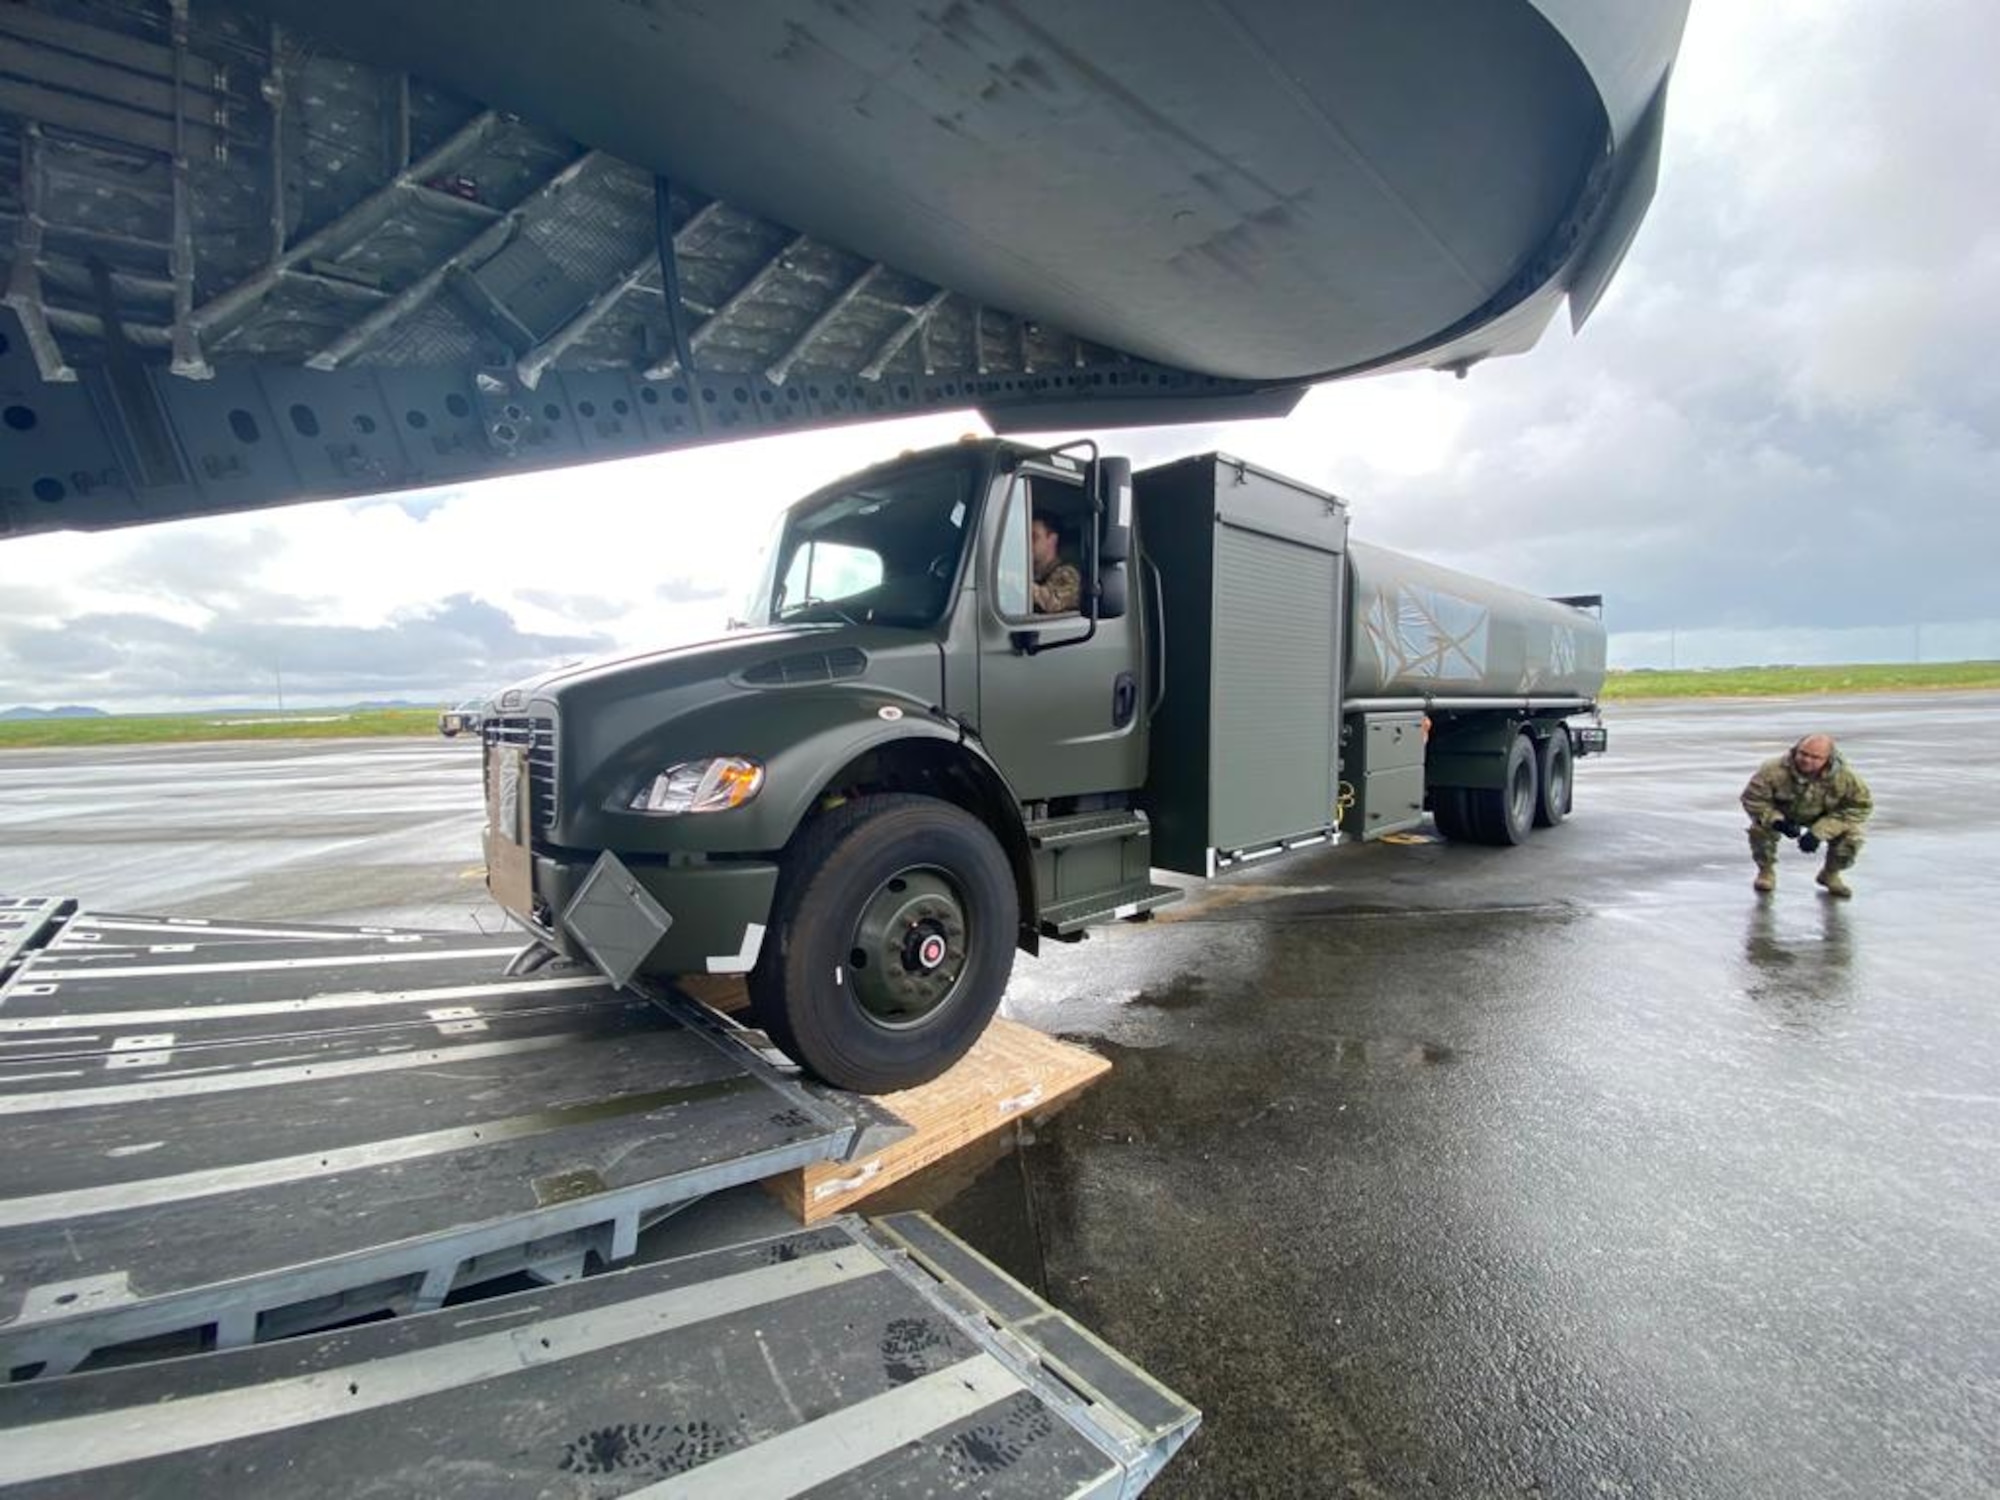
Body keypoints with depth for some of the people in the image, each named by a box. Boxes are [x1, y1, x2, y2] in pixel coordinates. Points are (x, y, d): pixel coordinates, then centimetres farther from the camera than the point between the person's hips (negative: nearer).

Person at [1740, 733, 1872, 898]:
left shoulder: (1845, 777, -28)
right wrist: (1776, 821, -39)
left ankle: (1830, 874, 12)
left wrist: (1819, 832, -29)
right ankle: (1766, 871, 2)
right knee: (1760, 831, -30)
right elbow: (1752, 798, -23)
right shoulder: (1774, 771, -35)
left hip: (1823, 818, 2)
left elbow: (1861, 806, -18)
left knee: (1851, 837, -22)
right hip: (1782, 814, -2)